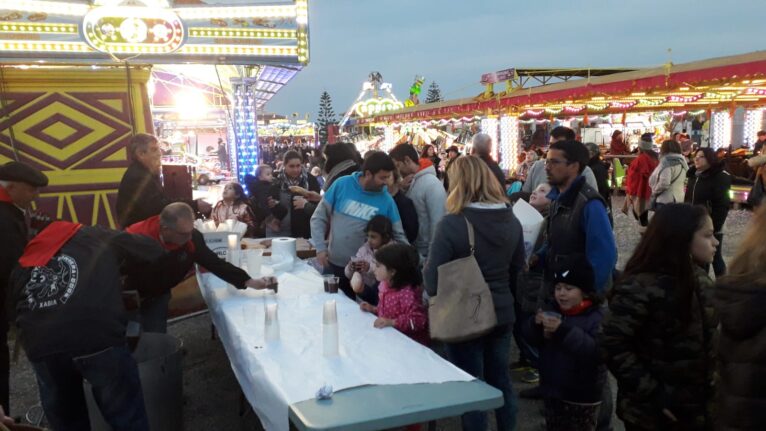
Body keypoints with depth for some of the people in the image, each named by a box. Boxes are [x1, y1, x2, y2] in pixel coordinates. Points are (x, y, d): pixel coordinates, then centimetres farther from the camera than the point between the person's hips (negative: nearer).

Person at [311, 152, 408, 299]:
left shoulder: (386, 200, -9)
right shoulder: (342, 184, -11)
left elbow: (398, 236, -1)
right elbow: (319, 217, -4)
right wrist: (320, 247, -12)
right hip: (333, 263, 1)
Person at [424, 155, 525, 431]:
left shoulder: (452, 224, -21)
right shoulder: (511, 220, -2)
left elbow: (433, 282, -18)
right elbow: (518, 271, 9)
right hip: (502, 314, 6)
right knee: (501, 382, 21)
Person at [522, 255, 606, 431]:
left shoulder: (596, 318, -17)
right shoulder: (554, 311, 4)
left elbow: (596, 350, -31)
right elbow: (531, 337, 6)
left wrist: (564, 331, -36)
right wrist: (535, 323, -16)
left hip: (582, 397, -6)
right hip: (553, 390, 6)